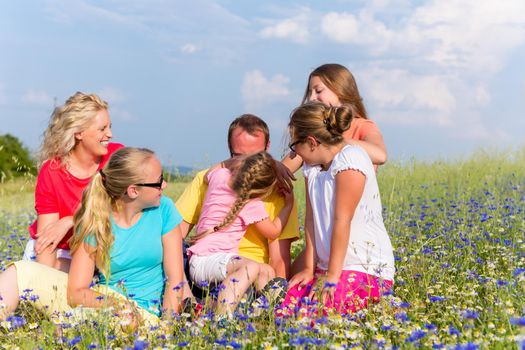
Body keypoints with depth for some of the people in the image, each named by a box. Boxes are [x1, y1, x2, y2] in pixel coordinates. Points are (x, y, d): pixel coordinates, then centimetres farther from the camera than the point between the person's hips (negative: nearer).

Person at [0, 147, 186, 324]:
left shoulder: (164, 210, -3)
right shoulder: (95, 222, -5)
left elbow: (175, 280, -2)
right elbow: (76, 293, -8)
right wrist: (117, 304, -26)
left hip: (143, 313, -2)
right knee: (21, 271, -13)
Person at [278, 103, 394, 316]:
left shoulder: (350, 159, -15)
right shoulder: (312, 167, 12)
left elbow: (342, 220, -17)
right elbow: (311, 219, 6)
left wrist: (333, 274, -17)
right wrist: (309, 268, 0)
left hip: (367, 267, -7)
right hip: (327, 266, 7)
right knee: (285, 310, -14)